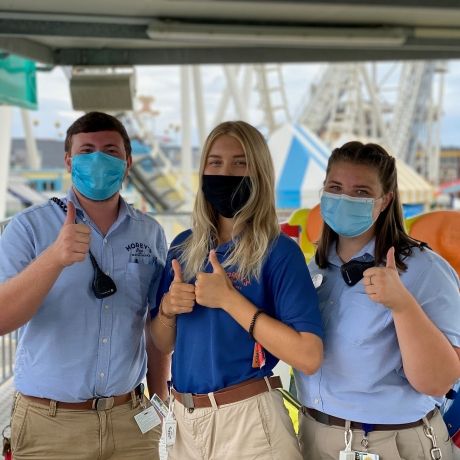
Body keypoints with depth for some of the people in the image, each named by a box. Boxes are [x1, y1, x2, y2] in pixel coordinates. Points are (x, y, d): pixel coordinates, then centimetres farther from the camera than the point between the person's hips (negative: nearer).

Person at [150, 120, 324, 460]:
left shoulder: (279, 252, -11)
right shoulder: (184, 246, 4)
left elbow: (308, 357, -21)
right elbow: (163, 345, 11)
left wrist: (228, 299, -21)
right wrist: (167, 308, -10)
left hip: (247, 420, -5)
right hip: (185, 418, 5)